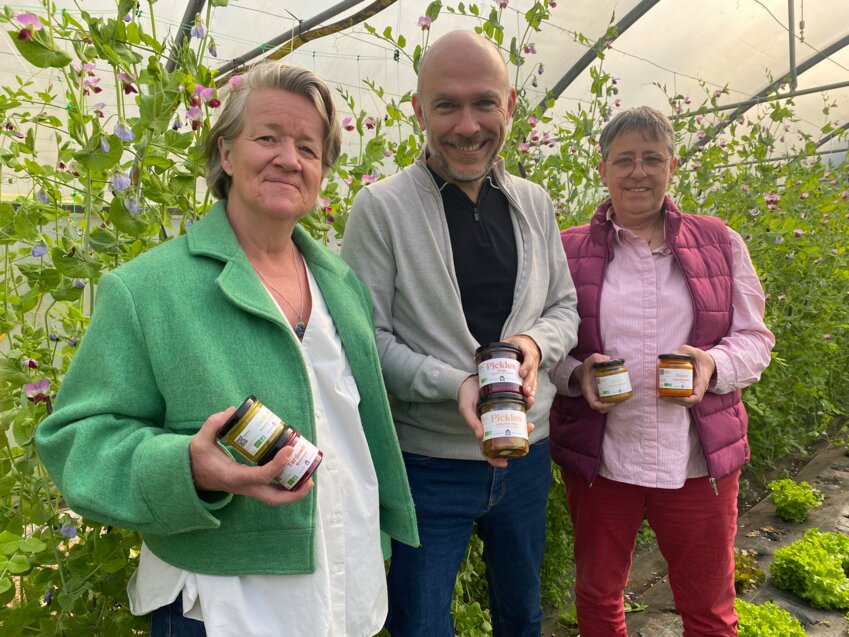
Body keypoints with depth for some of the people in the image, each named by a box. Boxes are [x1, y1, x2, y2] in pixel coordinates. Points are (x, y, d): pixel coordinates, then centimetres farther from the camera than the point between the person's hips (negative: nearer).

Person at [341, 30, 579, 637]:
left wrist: (535, 344, -13)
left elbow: (565, 306, 10)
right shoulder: (382, 207, -12)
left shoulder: (535, 204, 3)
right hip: (430, 460, -4)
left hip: (527, 452, 5)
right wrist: (454, 385, -26)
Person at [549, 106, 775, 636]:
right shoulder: (569, 250, -1)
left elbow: (755, 338, 7)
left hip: (700, 459, 1)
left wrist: (715, 364, -14)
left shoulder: (719, 242, 3)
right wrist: (577, 374, -17)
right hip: (599, 457, -1)